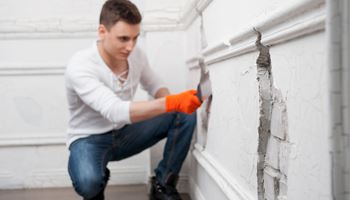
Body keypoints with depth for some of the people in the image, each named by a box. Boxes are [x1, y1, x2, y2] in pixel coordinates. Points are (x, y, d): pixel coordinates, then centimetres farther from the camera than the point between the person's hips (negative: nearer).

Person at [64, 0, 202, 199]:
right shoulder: (80, 66, -29)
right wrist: (171, 103, -52)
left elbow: (155, 85, 11)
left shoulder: (136, 54, -9)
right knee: (88, 182, -39)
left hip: (125, 133, 5)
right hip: (90, 139, -5)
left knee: (185, 114, -14)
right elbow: (115, 111, -42)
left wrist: (169, 100, -15)